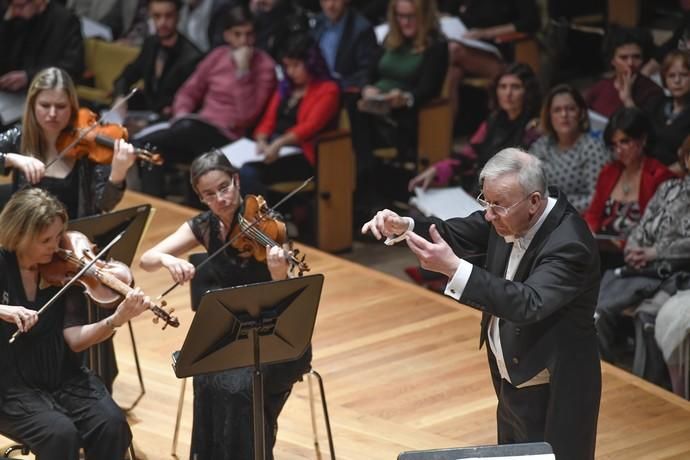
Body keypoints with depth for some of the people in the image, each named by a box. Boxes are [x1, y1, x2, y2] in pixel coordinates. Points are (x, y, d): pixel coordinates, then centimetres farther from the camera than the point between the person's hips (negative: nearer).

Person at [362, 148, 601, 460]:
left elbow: (528, 304, -41)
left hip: (551, 394, -8)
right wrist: (403, 227, -18)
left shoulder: (568, 244, -30)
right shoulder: (509, 214, -6)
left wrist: (454, 268, -47)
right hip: (511, 381, 8)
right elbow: (457, 234, 3)